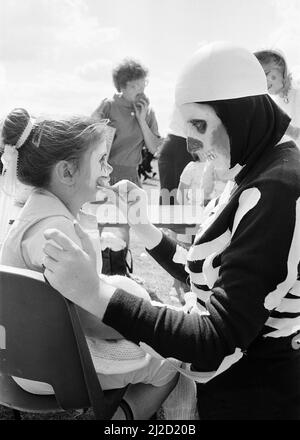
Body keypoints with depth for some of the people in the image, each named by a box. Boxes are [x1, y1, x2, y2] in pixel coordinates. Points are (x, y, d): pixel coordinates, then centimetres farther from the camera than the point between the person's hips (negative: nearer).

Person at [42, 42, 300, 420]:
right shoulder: (257, 177, 4)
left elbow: (219, 343, -29)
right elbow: (205, 275, 8)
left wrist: (94, 294, -33)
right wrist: (141, 225, -3)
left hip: (251, 399, -8)